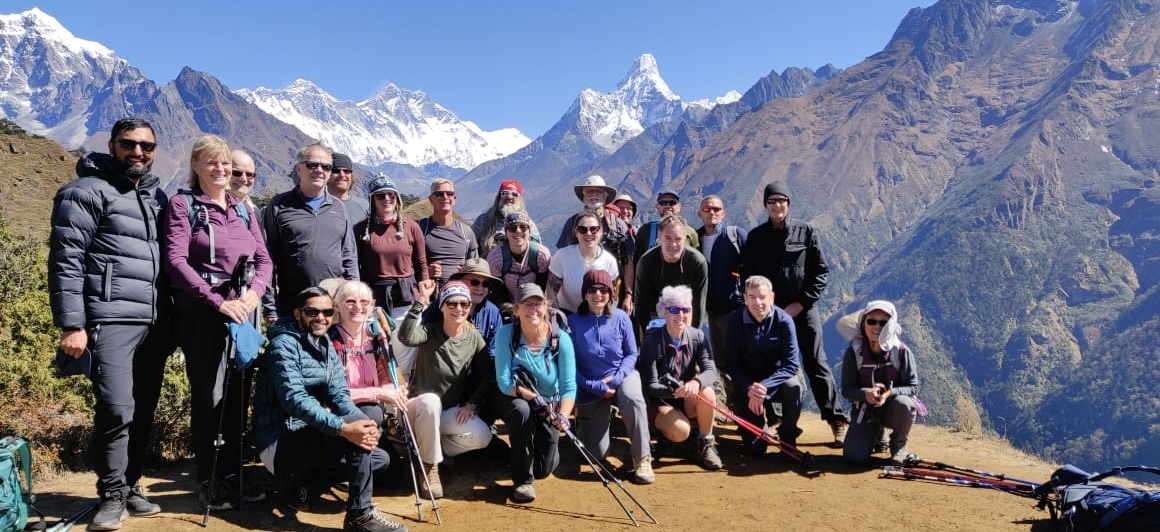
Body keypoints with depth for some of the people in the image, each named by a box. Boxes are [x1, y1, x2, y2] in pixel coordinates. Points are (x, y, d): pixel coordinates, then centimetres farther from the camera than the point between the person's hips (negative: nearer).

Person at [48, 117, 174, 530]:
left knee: (144, 411, 9)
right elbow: (65, 261, -8)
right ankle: (112, 495, 7)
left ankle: (130, 485, 22)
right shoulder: (87, 191, -2)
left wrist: (172, 321, 15)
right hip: (111, 320, -6)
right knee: (116, 408, -10)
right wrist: (71, 325, -13)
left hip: (155, 323, 6)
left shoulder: (158, 197, 17)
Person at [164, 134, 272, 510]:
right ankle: (209, 481, 14)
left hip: (243, 311, 5)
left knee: (237, 395, 11)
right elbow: (175, 259, -12)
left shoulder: (243, 209, 14)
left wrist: (254, 292, -10)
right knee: (208, 397, 1)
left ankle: (232, 473, 23)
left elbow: (263, 259, 11)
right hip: (202, 313, -5)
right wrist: (218, 301, -19)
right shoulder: (183, 204, -2)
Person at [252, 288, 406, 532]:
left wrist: (363, 423, -22)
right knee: (352, 430, -28)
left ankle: (297, 478, 13)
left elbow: (339, 395, 0)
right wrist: (344, 427, -39)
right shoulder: (284, 345, -16)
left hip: (308, 433, 9)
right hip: (280, 442, -9)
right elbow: (295, 400, -28)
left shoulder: (327, 348, 11)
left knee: (380, 458, 5)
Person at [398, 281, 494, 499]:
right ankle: (429, 466, -17)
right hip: (421, 406, -3)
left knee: (482, 436, -23)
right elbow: (406, 337, -36)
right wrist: (420, 303, -41)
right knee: (431, 401, -39)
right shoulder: (429, 332, -12)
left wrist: (472, 404, -11)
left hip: (452, 410, 3)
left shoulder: (474, 338, -1)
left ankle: (436, 448, 6)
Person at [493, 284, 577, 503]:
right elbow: (504, 382, -21)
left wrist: (563, 416, -35)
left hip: (550, 407, 1)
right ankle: (523, 480, -17)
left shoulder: (561, 339, -16)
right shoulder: (506, 334, -17)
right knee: (521, 409, -36)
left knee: (544, 469, -8)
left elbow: (568, 387, -17)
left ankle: (547, 443, 31)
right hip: (516, 403, -1)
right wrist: (533, 397, -35)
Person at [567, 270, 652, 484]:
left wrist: (616, 378, -17)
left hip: (622, 376, 0)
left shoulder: (621, 318, -8)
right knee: (596, 453, 0)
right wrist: (596, 386, -18)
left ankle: (642, 459, -21)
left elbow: (632, 353, -1)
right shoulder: (573, 322, -14)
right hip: (590, 386, 0)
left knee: (632, 399, -38)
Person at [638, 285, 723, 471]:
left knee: (706, 391, -30)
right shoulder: (652, 341, -16)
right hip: (659, 401, -3)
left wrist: (696, 382, -41)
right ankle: (665, 431, 6)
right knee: (681, 431, -32)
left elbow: (711, 370, -17)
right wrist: (673, 391, -38)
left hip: (688, 401, 4)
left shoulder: (697, 336, -5)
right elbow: (650, 386, -17)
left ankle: (705, 444, -8)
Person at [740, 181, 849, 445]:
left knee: (816, 364, 0)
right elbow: (747, 275, 8)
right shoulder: (756, 237, 5)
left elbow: (821, 271, -1)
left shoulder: (806, 232, 0)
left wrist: (801, 303, -8)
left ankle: (837, 420, 7)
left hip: (803, 310, -2)